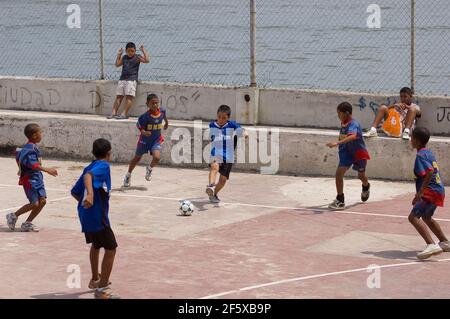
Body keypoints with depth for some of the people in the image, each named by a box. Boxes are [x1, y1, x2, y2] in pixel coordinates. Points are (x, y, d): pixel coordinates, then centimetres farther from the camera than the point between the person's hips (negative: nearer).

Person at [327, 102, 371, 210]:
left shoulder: (353, 125, -29)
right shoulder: (343, 123, -4)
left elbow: (352, 136, -49)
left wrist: (337, 143, -59)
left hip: (359, 153, -5)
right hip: (347, 152, 5)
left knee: (361, 175, 18)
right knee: (339, 172, -16)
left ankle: (366, 187, 55)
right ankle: (340, 201, -12)